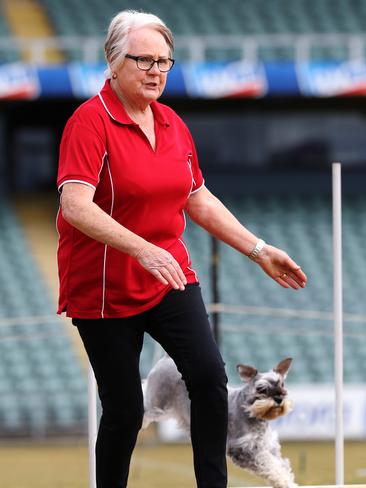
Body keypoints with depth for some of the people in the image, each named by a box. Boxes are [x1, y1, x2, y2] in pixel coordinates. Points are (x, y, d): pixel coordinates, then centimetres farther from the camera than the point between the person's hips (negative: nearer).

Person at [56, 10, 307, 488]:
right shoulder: (90, 121, -14)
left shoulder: (172, 124, 8)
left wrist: (259, 250, 13)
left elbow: (200, 202, 18)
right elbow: (75, 205, -27)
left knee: (209, 374, -15)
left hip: (170, 277, 5)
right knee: (125, 409, -2)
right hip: (104, 287, -5)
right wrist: (143, 250, -37)